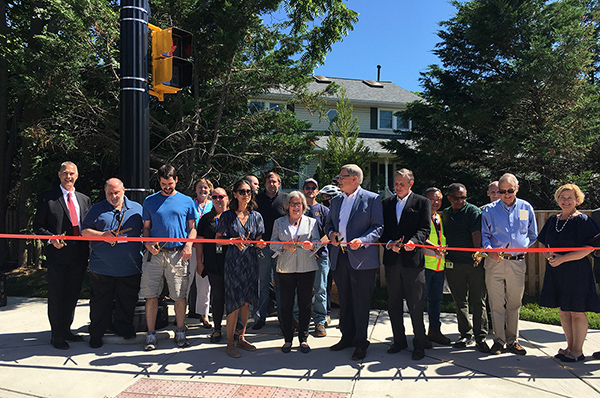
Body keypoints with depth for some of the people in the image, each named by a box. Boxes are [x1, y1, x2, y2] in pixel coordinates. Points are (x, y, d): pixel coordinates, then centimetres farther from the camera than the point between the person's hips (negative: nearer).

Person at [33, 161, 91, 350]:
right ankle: (56, 335, 16)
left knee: (72, 295, 13)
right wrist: (52, 238, -17)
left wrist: (88, 253, 5)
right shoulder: (47, 198, 0)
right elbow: (38, 226, 0)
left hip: (78, 255, 4)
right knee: (56, 296, 4)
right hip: (57, 255, -4)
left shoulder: (84, 199, 12)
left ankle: (66, 330, 28)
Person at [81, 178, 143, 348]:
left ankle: (124, 329, 29)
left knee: (127, 301, 11)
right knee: (100, 302, 8)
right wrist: (103, 235, -12)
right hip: (102, 268, -1)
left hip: (130, 268, 1)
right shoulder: (97, 209, 7)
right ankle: (96, 334, 24)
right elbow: (84, 231, 4)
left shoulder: (137, 208, 9)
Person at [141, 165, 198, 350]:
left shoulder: (187, 201, 8)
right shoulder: (150, 201, 11)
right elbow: (146, 227, 13)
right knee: (151, 295, 2)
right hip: (155, 253, 1)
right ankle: (151, 334, 14)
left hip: (178, 254, -1)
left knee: (179, 295, 3)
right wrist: (147, 243, -6)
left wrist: (188, 246, -7)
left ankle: (180, 332, 17)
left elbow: (192, 227, 9)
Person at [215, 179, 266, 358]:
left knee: (246, 301, 10)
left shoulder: (256, 216, 9)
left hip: (251, 261, 4)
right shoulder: (227, 216, 0)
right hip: (233, 261, -4)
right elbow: (218, 238, 2)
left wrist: (260, 243, -8)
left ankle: (241, 337, 25)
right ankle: (230, 342, 8)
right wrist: (232, 240, -15)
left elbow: (258, 240, 14)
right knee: (235, 302, -5)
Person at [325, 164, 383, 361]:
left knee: (361, 302, 1)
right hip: (339, 258, 6)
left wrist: (362, 240, -21)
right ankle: (347, 337, 30)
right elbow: (328, 223, 22)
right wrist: (331, 233, 0)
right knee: (344, 301, 15)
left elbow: (378, 227, -6)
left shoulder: (372, 199, -3)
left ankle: (360, 343, 15)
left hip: (361, 258, -6)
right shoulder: (336, 201, 15)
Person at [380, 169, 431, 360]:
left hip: (413, 260, -4)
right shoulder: (386, 203, 13)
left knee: (416, 306, 2)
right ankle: (399, 340, 28)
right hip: (392, 260, 4)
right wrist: (389, 243, -9)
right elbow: (382, 229, 9)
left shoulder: (422, 203, 3)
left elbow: (424, 229, -5)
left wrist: (414, 241, -24)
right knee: (394, 305, 13)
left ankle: (419, 344, 16)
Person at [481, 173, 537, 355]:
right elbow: (484, 234, 6)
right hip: (495, 261, -1)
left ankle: (512, 340, 20)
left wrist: (522, 247, 2)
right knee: (496, 303, 1)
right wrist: (489, 250, -11)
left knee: (514, 303, 9)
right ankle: (499, 340, 13)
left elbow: (532, 235, 17)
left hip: (517, 262, 2)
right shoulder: (489, 210, 2)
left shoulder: (526, 208, 8)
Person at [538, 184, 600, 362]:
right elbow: (545, 244, 20)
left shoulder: (582, 220, -7)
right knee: (563, 311, 12)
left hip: (576, 271, -6)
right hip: (556, 272, 6)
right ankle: (570, 347, 24)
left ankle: (578, 351, 11)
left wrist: (562, 258, -18)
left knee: (577, 312, -1)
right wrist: (549, 254, -2)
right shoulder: (553, 220, 12)